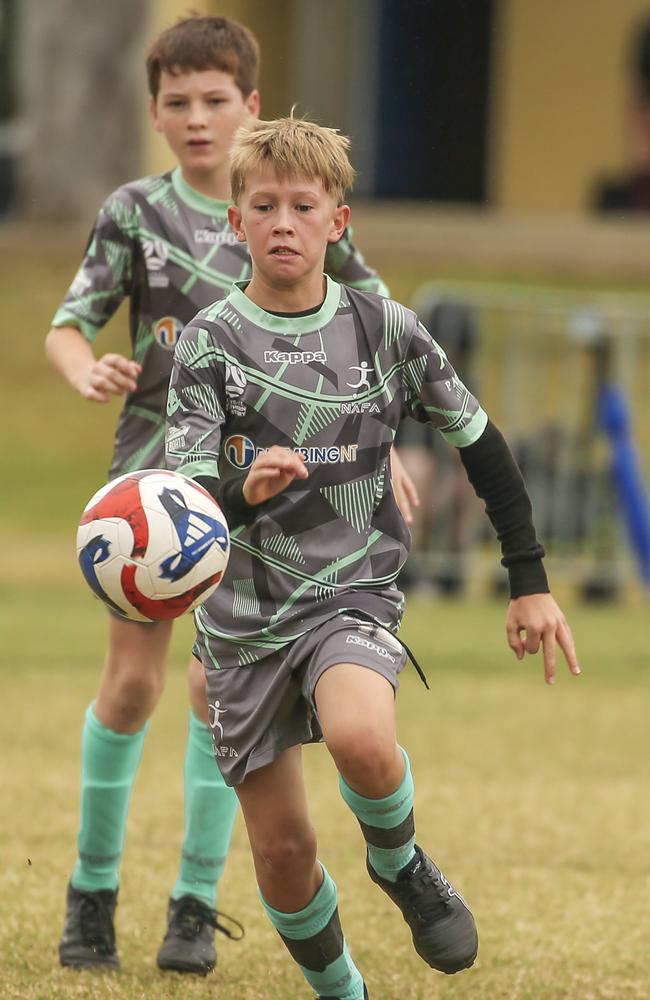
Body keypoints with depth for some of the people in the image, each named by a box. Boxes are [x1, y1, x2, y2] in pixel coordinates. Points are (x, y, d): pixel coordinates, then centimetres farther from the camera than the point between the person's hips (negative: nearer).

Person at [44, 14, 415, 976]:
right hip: (153, 470, 0)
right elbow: (65, 327, -3)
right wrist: (89, 372, -26)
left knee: (220, 682, -5)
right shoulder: (136, 211, -1)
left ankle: (197, 905, 3)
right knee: (132, 682, -2)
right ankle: (93, 888, 13)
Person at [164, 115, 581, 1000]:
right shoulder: (212, 340, -5)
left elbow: (479, 444, 9)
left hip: (354, 595, -1)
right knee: (280, 847, 2)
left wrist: (530, 581, 8)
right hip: (246, 611, 1)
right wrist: (242, 490, -36)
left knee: (361, 738, -33)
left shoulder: (384, 328, -1)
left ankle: (400, 864, 0)